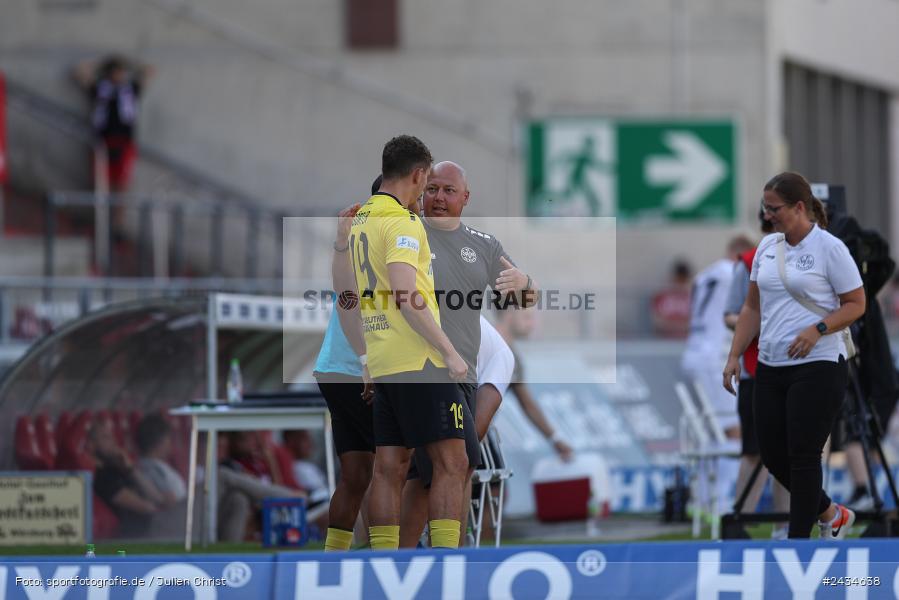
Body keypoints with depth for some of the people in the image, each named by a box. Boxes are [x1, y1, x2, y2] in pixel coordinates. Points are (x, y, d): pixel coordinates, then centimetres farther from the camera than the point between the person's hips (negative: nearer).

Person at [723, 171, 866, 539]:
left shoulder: (829, 248, -10)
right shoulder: (767, 247, 10)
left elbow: (856, 305, -8)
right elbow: (753, 307, 15)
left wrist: (817, 329, -22)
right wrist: (734, 356, 7)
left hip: (818, 369, -7)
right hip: (772, 369, 7)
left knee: (803, 456, -6)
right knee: (773, 456, 7)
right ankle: (831, 515, 29)